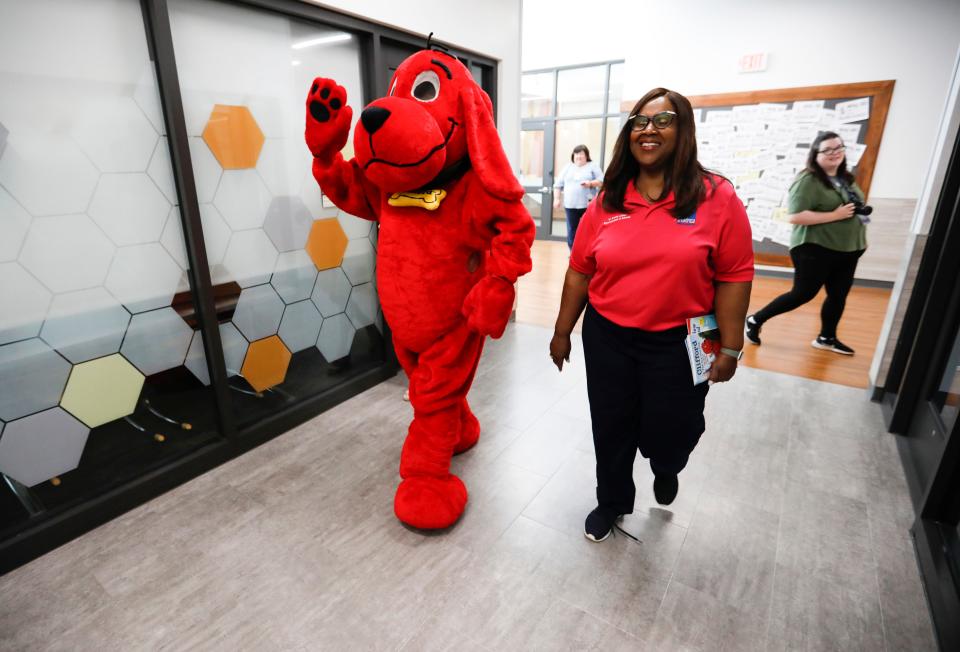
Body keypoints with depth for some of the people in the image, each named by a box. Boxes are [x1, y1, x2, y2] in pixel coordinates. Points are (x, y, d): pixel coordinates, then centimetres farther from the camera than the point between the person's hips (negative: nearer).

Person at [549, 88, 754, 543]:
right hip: (606, 337, 2)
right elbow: (580, 271, 2)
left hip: (678, 343, -2)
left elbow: (734, 276, -5)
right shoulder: (607, 201, -1)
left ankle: (665, 468, 50)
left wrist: (730, 346, -5)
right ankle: (612, 502, 42)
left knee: (667, 436, 10)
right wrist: (562, 332, 5)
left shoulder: (717, 197, -7)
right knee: (610, 429, 15)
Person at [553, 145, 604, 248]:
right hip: (570, 205, 3)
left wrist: (590, 183, -17)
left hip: (588, 205, -3)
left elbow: (602, 181, 0)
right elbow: (558, 184, 14)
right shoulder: (568, 167, 15)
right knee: (571, 231, 5)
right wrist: (556, 199, 5)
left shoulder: (593, 166, 7)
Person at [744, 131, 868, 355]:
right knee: (803, 293, -3)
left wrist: (861, 214, 8)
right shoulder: (808, 181, -16)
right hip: (815, 249, -8)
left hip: (847, 250, 8)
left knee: (839, 295, 11)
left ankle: (827, 338, 27)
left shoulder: (845, 178, 10)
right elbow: (794, 216, -26)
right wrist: (834, 215, -24)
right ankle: (755, 320, 11)